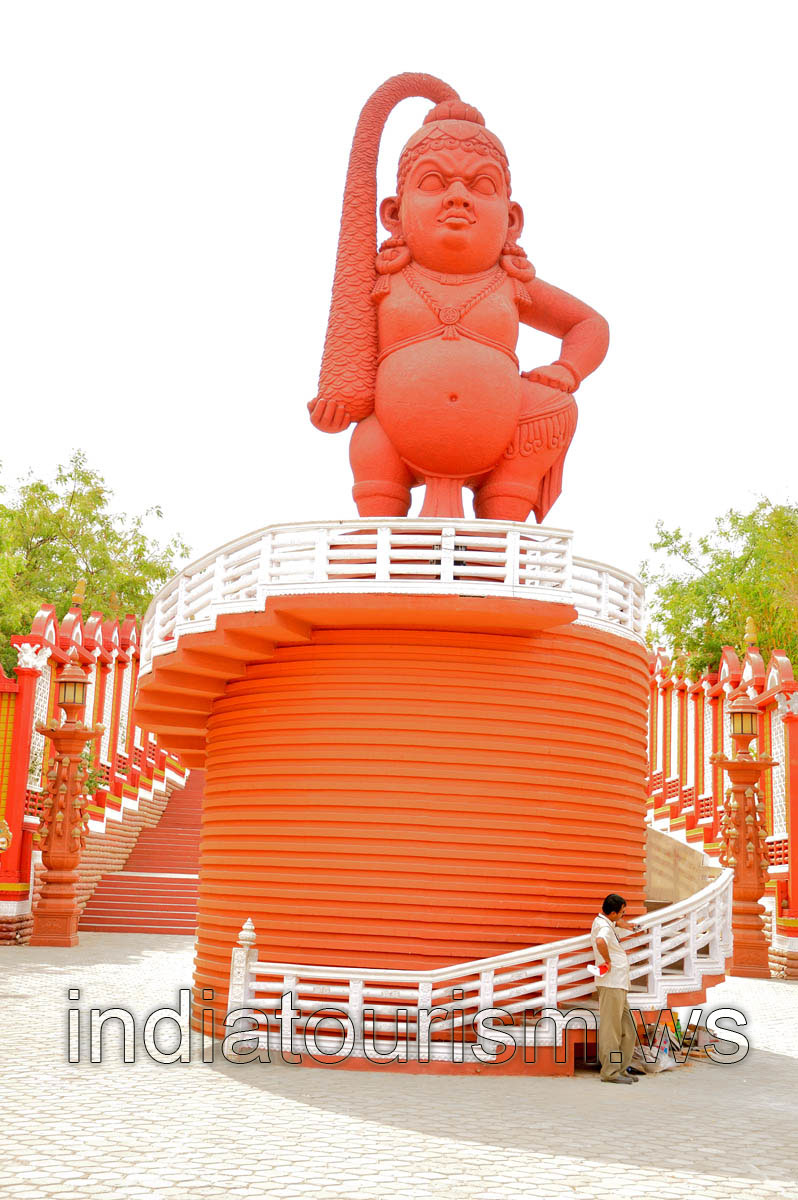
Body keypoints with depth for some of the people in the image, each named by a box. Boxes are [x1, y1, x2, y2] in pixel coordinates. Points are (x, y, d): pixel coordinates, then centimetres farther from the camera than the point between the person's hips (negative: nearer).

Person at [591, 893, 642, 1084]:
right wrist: (607, 961, -26)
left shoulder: (605, 921, 16)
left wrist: (624, 924, 50)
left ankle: (621, 1069, 19)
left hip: (619, 985, 10)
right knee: (610, 1030, -7)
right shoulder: (604, 927, -15)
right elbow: (600, 941, -38)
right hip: (611, 984, -10)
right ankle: (610, 1072, -4)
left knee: (628, 1033, 13)